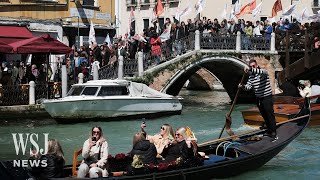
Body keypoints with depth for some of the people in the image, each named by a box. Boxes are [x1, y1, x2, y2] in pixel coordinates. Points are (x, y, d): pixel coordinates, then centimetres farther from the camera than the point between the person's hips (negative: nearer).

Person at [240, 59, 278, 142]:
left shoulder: (263, 71, -12)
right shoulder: (251, 76, 8)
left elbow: (261, 72, -37)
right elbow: (248, 86, -1)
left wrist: (251, 70, -51)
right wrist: (243, 86, -23)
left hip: (267, 98, -7)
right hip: (258, 98, 7)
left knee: (270, 115, -7)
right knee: (264, 116, 15)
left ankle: (274, 134, -8)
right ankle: (269, 131, 26)